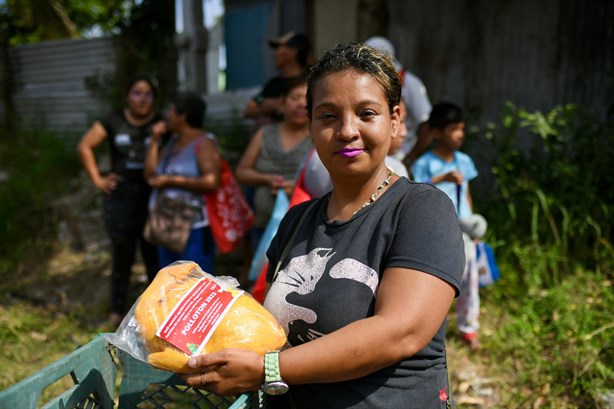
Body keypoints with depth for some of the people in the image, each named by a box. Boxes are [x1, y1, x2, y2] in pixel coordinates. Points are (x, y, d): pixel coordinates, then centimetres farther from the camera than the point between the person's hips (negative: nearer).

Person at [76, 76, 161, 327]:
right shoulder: (113, 122, 2)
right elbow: (84, 147, 5)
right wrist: (97, 179, 1)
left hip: (153, 196, 0)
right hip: (120, 196, 0)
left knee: (154, 254, 8)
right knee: (122, 255, 11)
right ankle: (117, 310, 24)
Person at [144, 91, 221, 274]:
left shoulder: (204, 142, -9)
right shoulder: (173, 141, 15)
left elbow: (211, 182, -22)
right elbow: (150, 175, 12)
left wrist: (171, 181, -16)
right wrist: (155, 140, 8)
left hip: (195, 229, -8)